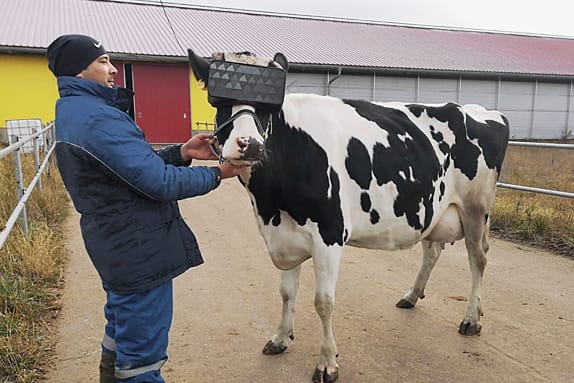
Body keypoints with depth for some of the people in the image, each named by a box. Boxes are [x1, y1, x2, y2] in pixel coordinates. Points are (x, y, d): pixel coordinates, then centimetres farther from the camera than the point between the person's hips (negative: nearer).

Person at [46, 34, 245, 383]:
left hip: (115, 245, 11)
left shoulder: (74, 112, 11)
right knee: (142, 354, 5)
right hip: (140, 250, -10)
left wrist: (181, 153, -1)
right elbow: (160, 182, -24)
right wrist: (217, 174, -11)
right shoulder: (98, 118, -22)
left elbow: (136, 164, 12)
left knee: (122, 332, 29)